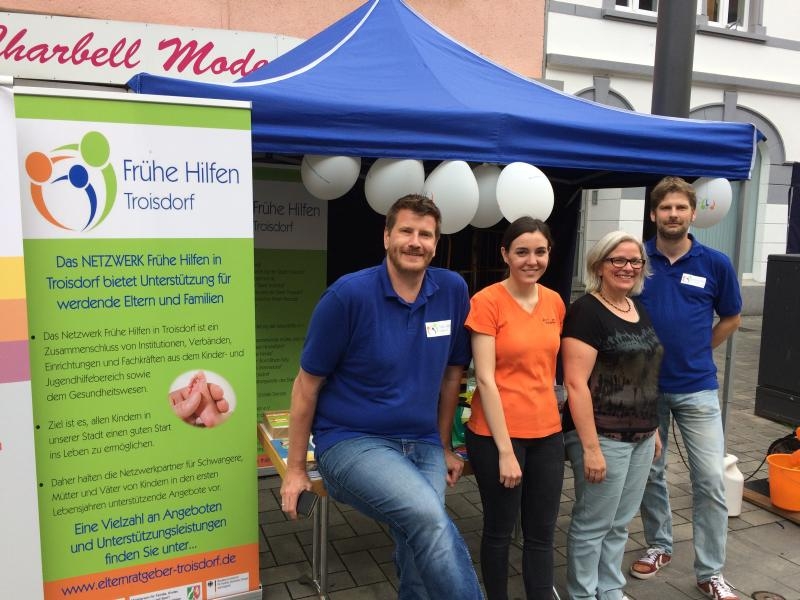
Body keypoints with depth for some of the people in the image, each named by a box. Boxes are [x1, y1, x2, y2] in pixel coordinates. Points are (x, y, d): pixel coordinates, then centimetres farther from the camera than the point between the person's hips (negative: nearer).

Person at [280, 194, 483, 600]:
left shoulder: (453, 291, -1)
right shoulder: (349, 294, -14)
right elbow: (307, 384, -6)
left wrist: (444, 447, 15)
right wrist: (295, 469, -2)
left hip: (423, 445, 5)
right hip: (352, 441, -4)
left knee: (420, 551, 0)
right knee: (429, 518, -28)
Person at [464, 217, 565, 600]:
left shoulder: (555, 303, 5)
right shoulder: (486, 302, -13)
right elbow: (485, 379, -15)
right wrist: (505, 450, -16)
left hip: (547, 433, 5)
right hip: (497, 435, -5)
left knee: (542, 534, 14)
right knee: (499, 530, 12)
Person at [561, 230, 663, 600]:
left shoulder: (638, 309, 11)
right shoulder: (585, 311, -15)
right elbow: (576, 384, -19)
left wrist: (653, 428, 17)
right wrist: (590, 447, -22)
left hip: (640, 437, 8)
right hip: (604, 437, -8)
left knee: (620, 523, 19)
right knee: (592, 524, 7)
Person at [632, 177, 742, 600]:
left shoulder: (715, 263, -4)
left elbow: (731, 318, 10)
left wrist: (695, 353, 6)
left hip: (697, 388, 0)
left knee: (710, 481, 0)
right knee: (650, 473, 14)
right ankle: (658, 546, 34)